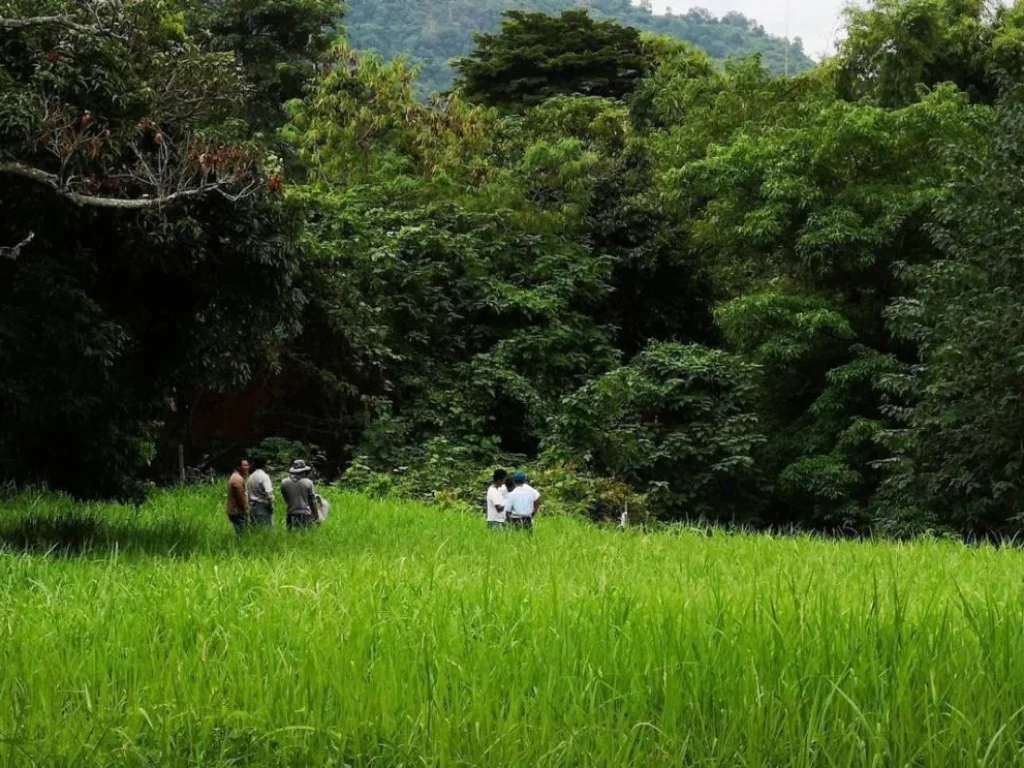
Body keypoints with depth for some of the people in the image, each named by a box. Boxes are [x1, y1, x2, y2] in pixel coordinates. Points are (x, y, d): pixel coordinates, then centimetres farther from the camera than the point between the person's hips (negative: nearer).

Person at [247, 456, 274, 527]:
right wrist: (271, 505, -11)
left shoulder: (250, 477, 12)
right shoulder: (264, 476, -12)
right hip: (263, 507, -8)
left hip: (252, 507, 8)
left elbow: (247, 492, 13)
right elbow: (268, 492, -20)